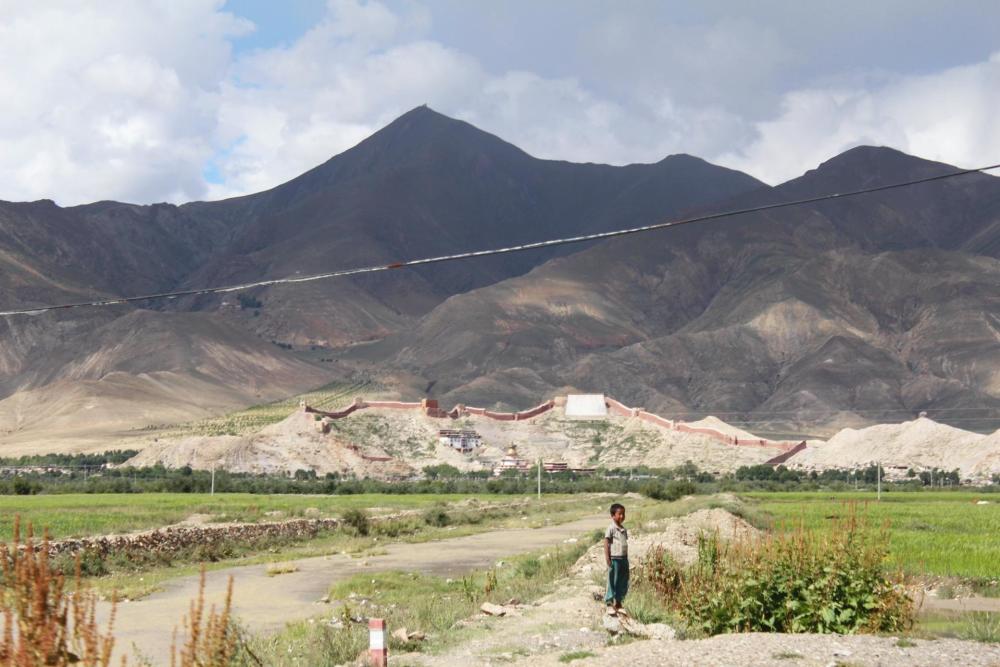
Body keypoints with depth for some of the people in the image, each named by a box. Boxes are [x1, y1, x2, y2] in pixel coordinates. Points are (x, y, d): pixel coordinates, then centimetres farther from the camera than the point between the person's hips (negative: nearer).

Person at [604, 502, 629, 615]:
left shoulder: (624, 530, 13)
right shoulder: (611, 528, -8)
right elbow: (606, 543, -10)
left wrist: (626, 558, 17)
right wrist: (607, 558, -16)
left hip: (624, 558, 7)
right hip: (614, 559, -7)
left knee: (623, 583, 9)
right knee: (612, 582, -4)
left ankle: (618, 604, 19)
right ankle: (609, 604, 0)